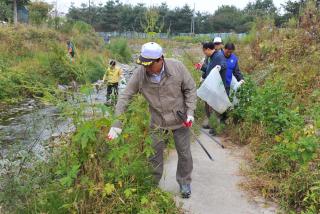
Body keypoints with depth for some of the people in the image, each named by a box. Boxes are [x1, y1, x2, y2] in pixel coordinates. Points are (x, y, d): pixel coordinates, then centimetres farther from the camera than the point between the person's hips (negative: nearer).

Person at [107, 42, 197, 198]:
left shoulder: (177, 67, -22)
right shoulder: (140, 74, -20)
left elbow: (190, 89, -8)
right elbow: (124, 97, -15)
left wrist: (190, 112, -15)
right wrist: (117, 124, -19)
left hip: (180, 120, -1)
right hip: (157, 121, 1)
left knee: (184, 154, 14)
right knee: (154, 154, 14)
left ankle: (184, 183, 38)